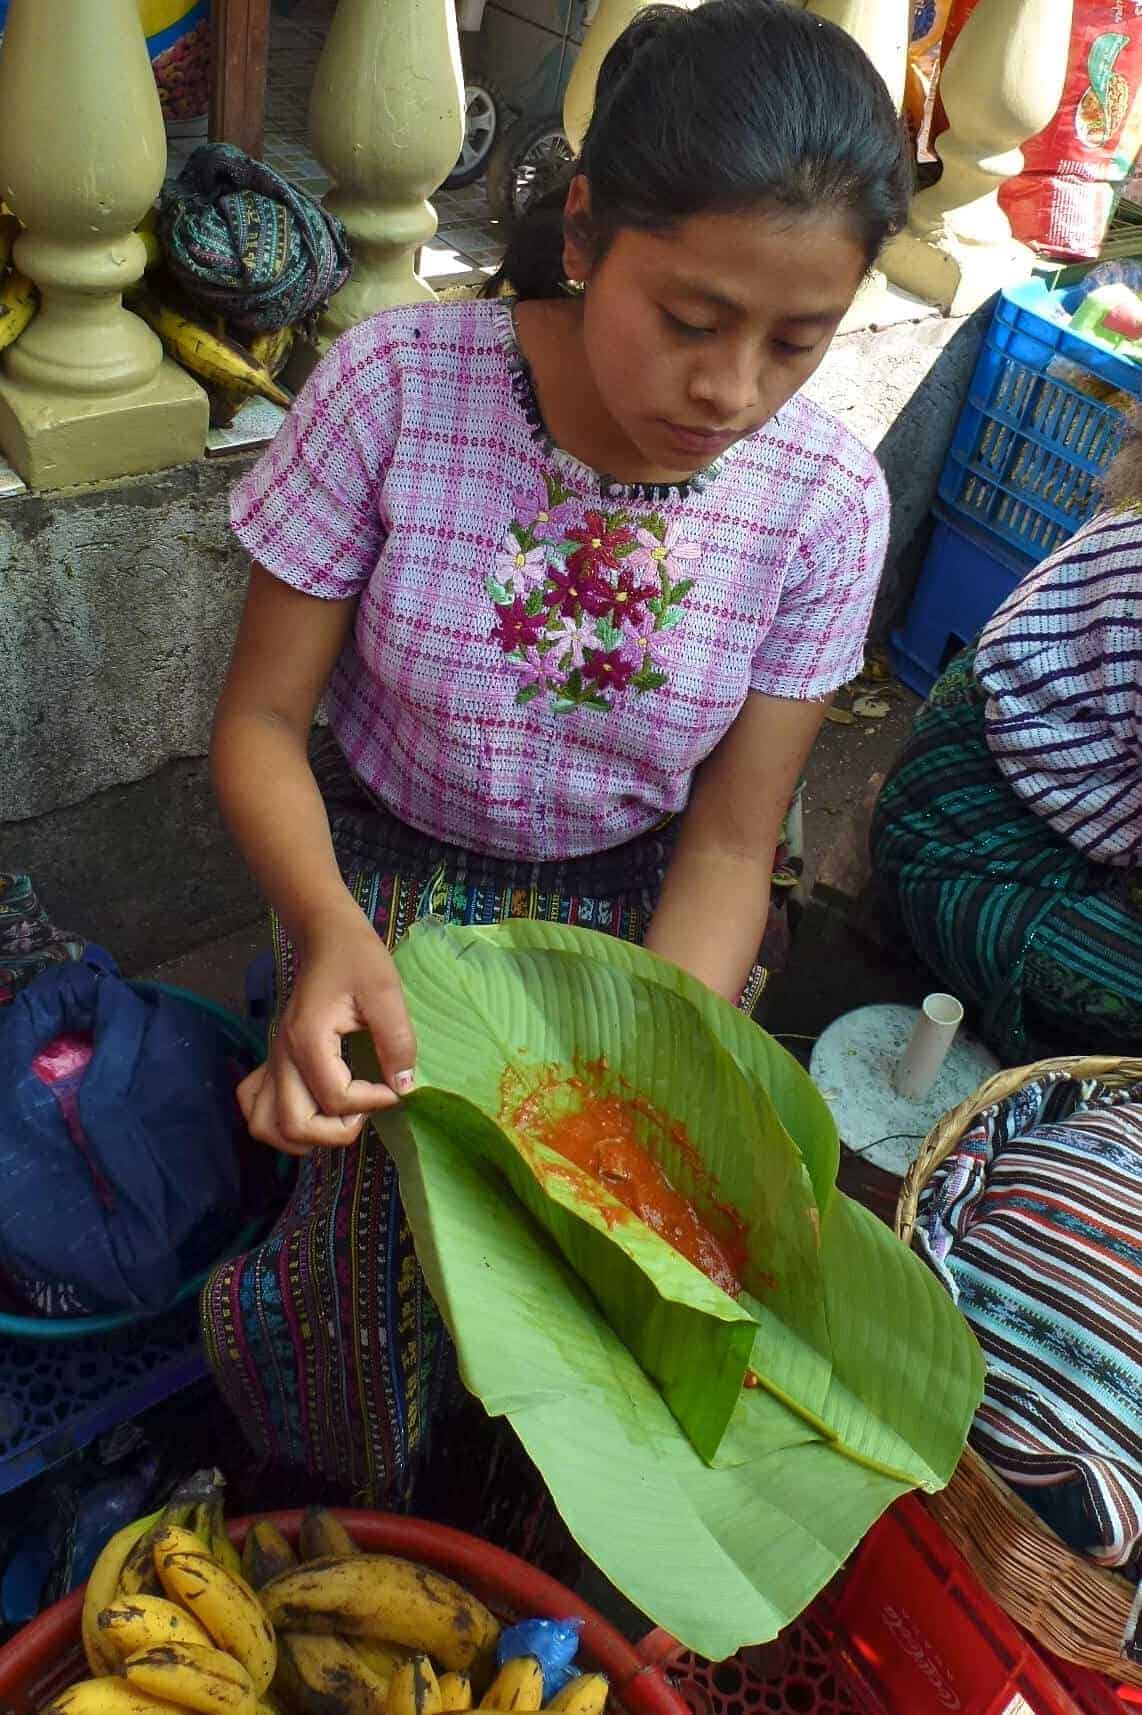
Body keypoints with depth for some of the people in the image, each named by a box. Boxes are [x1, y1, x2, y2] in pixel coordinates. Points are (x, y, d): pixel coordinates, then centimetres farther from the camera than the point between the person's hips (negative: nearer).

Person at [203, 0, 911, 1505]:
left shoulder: (826, 499, -15)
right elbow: (263, 719, -13)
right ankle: (355, 1546, 16)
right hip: (387, 874, -1)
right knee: (386, 1241, -21)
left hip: (637, 902, 2)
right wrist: (332, 929, -34)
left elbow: (730, 839, -9)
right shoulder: (396, 388, -20)